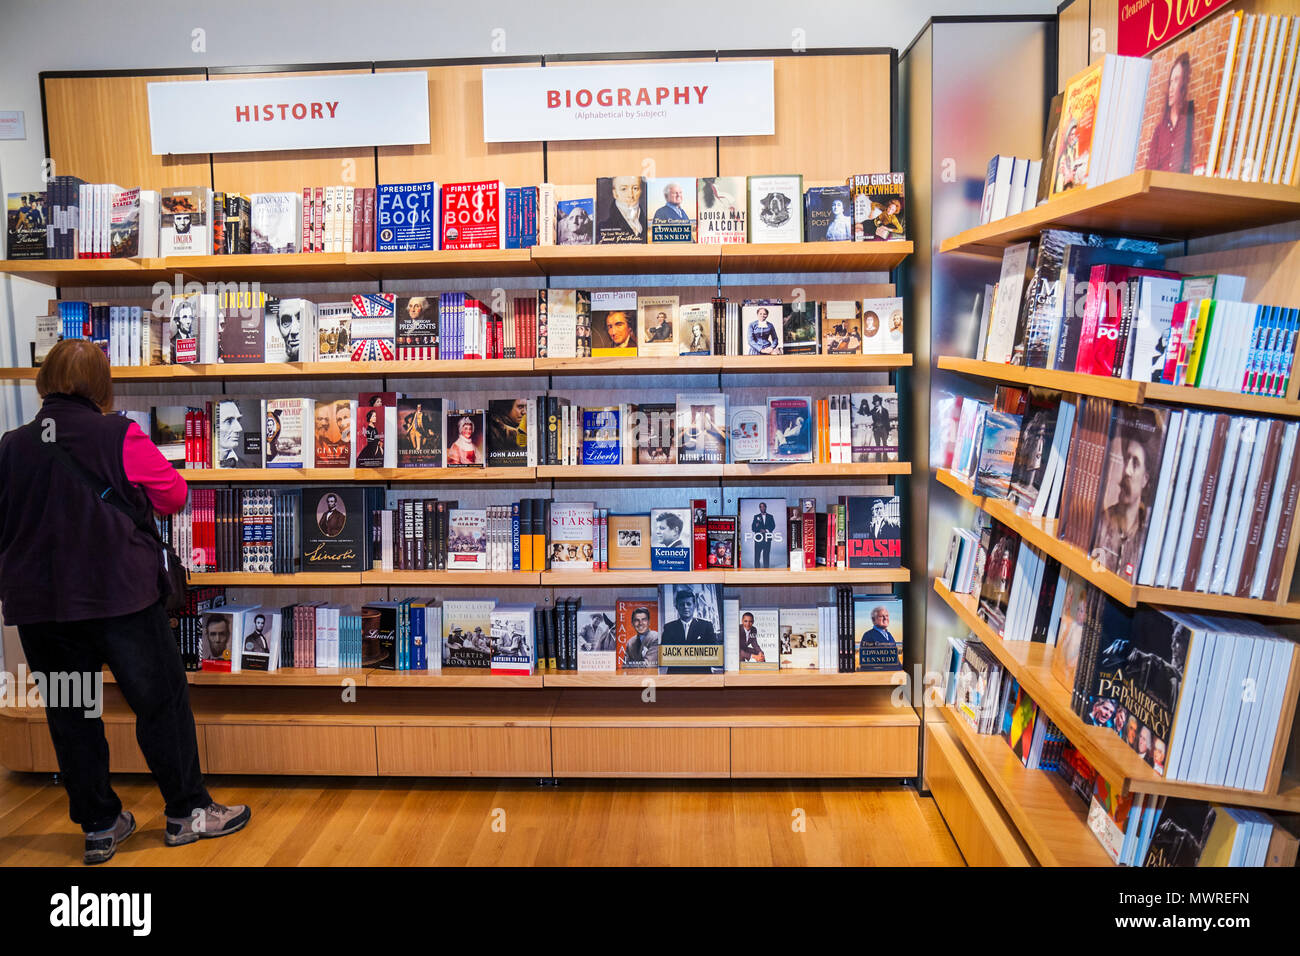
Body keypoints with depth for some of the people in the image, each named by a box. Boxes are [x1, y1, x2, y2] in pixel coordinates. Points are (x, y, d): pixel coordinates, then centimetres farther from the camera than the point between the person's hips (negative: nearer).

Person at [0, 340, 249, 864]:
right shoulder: (119, 436, -11)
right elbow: (173, 494, -2)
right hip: (119, 596, -4)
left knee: (70, 717, 14)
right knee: (161, 702, 9)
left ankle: (99, 825, 23)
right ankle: (187, 811, 18)